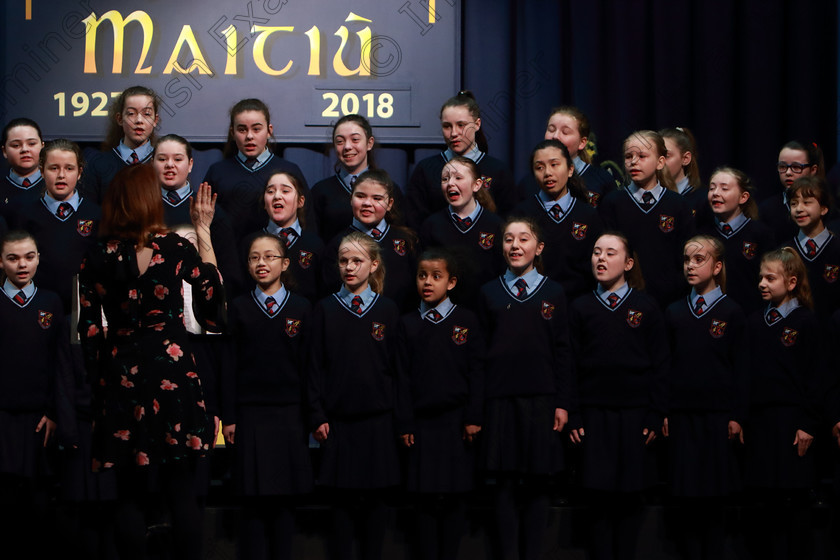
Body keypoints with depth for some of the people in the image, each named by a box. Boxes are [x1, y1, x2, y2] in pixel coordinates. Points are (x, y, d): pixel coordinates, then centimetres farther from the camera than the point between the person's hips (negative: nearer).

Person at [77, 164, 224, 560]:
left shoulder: (97, 259, -1)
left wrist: (98, 380, 12)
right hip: (173, 375, -2)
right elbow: (213, 292, 9)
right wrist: (204, 232, 10)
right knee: (182, 493, 3)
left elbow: (88, 331, 1)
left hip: (121, 379, 2)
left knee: (130, 495, 9)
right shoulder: (174, 248, -6)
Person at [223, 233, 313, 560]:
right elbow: (231, 365, 3)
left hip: (289, 415, 1)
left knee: (285, 501, 3)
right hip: (250, 414, -1)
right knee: (254, 501, -2)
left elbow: (307, 365, 5)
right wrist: (229, 416, -2)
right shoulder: (239, 308, 5)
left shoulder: (300, 308, 6)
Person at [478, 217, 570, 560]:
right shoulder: (490, 293, 9)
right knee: (505, 483, 1)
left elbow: (562, 351, 6)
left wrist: (562, 403, -1)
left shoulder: (553, 293, 7)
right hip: (500, 399, 0)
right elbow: (481, 350, 8)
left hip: (541, 399, 0)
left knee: (537, 484, 1)